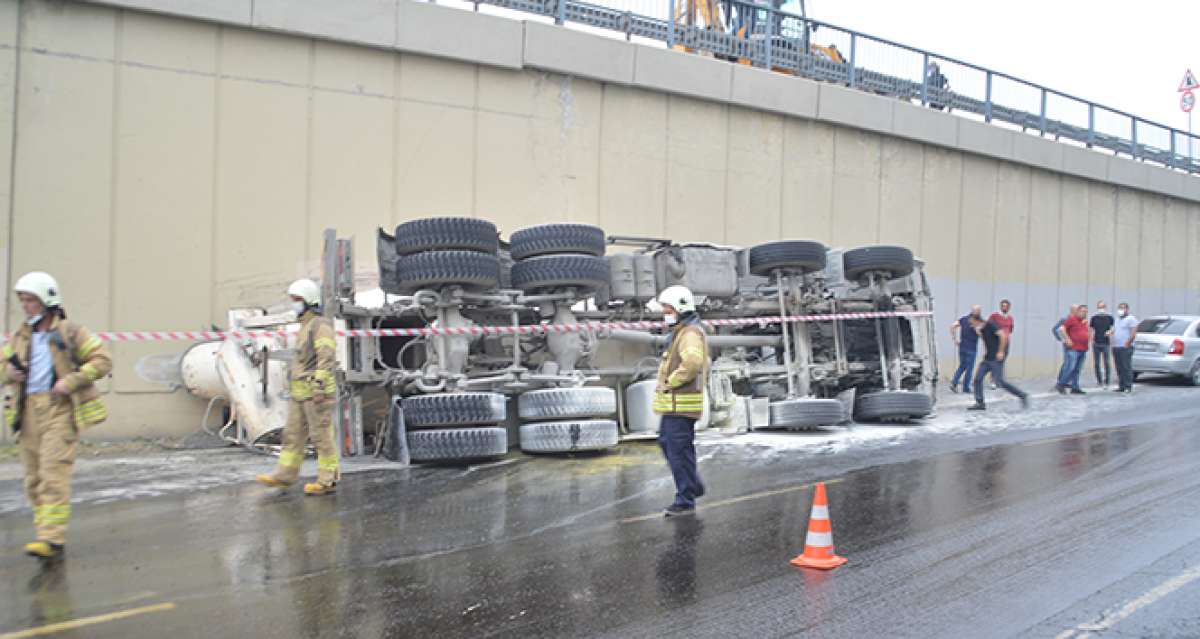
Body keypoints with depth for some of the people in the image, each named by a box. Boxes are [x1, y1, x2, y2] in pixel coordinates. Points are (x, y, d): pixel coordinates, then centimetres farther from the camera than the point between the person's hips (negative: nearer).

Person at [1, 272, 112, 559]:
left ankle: (52, 538, -13)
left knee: (54, 474, -12)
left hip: (59, 409, -6)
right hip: (28, 411, 6)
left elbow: (102, 360, -3)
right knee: (34, 478, 8)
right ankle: (46, 528, 19)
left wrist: (71, 381, -13)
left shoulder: (70, 332, 1)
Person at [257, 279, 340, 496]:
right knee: (293, 434, 10)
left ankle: (328, 480, 1)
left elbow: (327, 357, -20)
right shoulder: (305, 326, 20)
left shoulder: (320, 325, -11)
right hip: (301, 392, 10)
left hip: (317, 391, -10)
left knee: (321, 435, -5)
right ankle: (284, 476, 14)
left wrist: (319, 386, -26)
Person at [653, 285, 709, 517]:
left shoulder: (690, 333, -16)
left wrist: (670, 381, -24)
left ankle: (685, 501, 4)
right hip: (673, 403, 11)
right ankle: (694, 485, 29)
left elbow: (693, 361, -36)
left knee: (679, 451, -4)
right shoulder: (681, 332, 18)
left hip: (681, 404, -11)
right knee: (666, 443, 20)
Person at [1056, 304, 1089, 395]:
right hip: (1073, 349, -7)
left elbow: (1088, 334, 34)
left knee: (1077, 370, 8)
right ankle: (1061, 385, -3)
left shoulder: (1085, 321, 18)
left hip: (1083, 349, 7)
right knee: (1070, 368, -12)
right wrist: (1067, 339, -15)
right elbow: (1062, 329, -12)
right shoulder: (1072, 319, -5)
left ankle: (1075, 388, 10)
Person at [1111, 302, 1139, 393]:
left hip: (1125, 347, -8)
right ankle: (1121, 386, 11)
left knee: (1127, 368, -9)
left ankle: (1128, 386, -7)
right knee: (1119, 368, 8)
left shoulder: (1131, 319, -4)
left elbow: (1133, 333, -13)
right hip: (1116, 347, 8)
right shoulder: (1117, 319, 22)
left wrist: (1127, 343, -19)